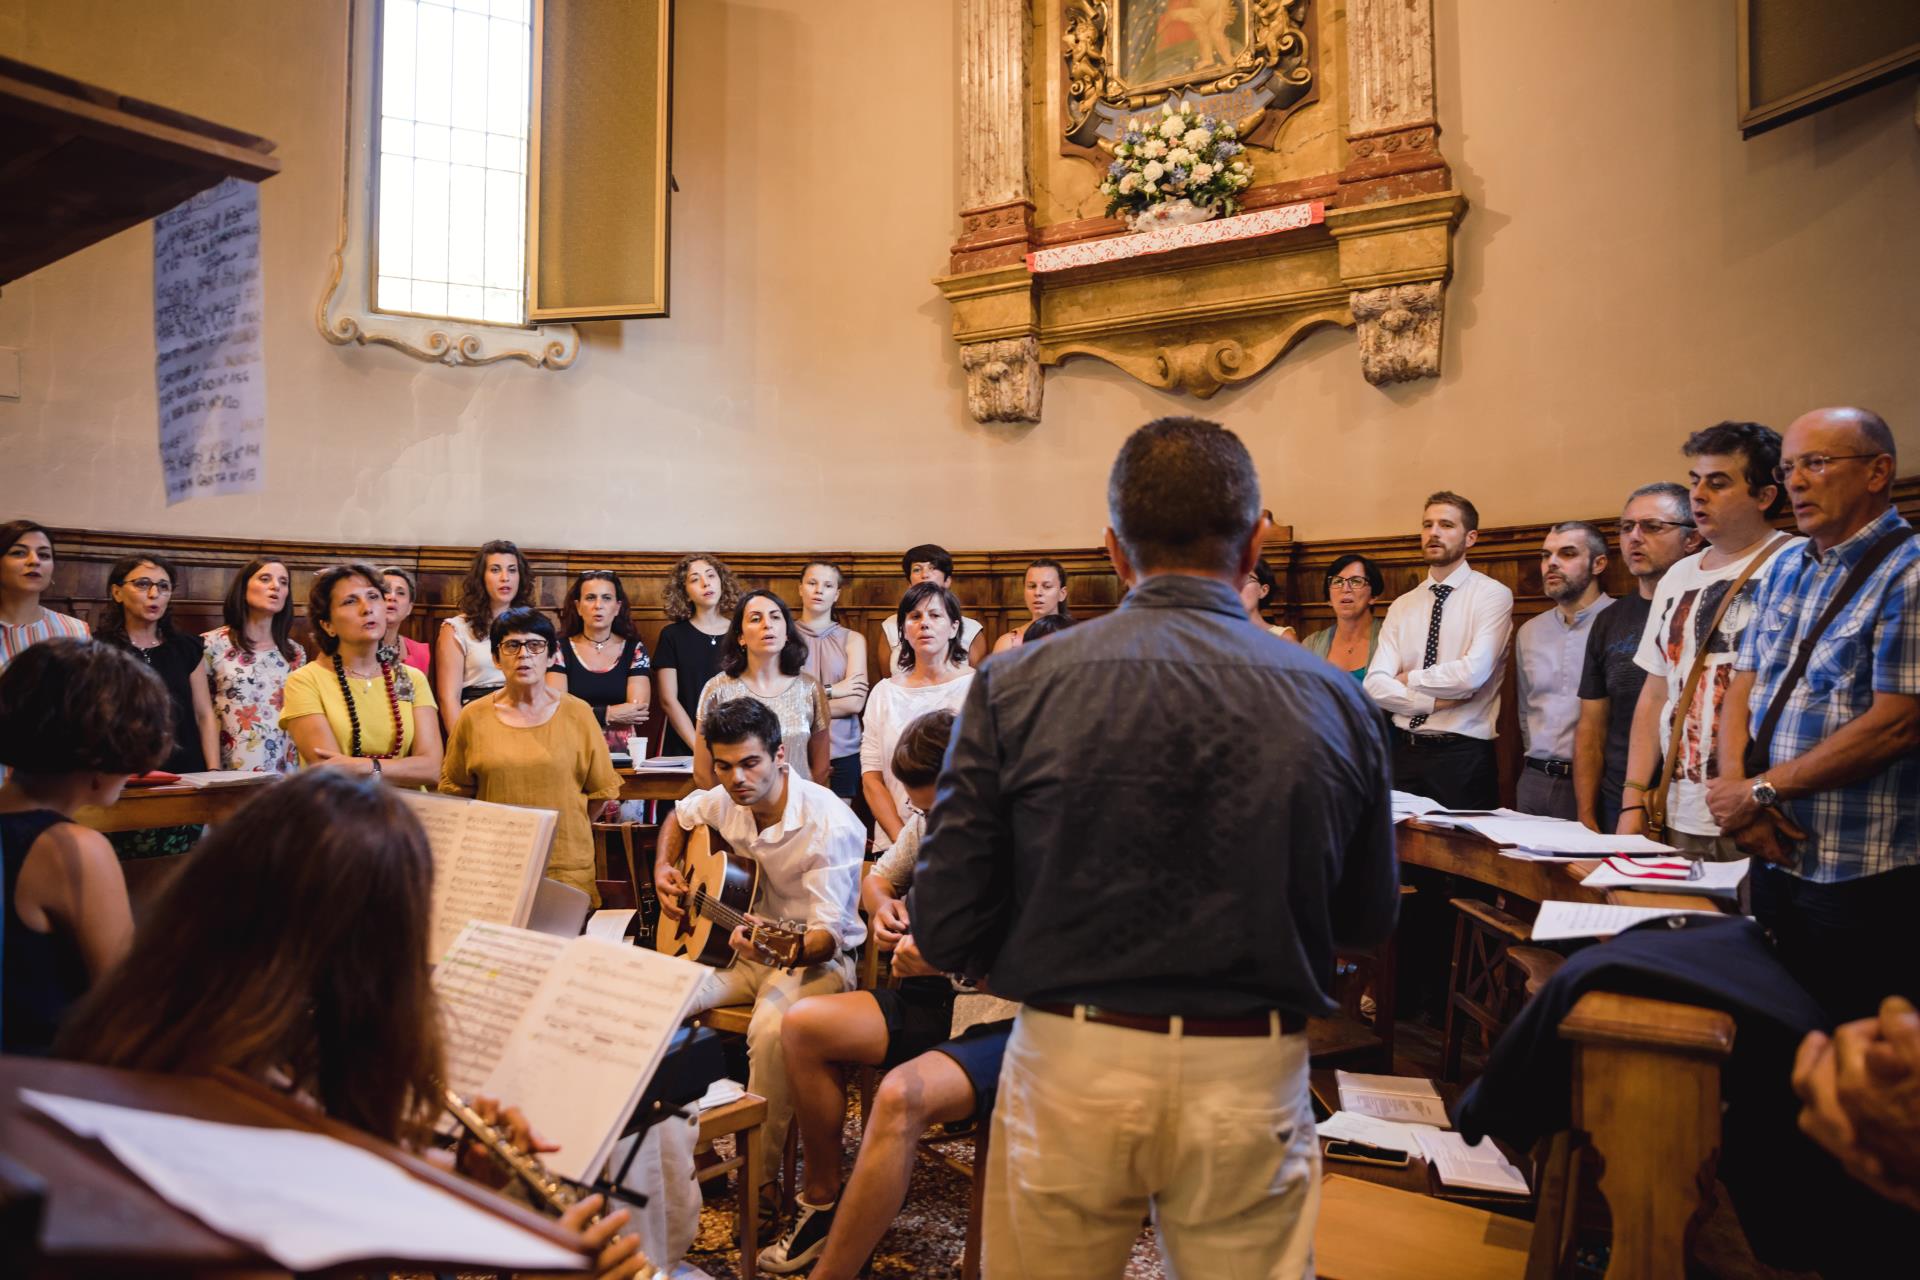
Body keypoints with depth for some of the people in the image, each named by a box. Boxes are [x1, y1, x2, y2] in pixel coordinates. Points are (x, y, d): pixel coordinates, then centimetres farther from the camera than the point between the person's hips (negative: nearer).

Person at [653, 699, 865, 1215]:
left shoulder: (829, 824, -24)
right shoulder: (726, 801, -3)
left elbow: (827, 937, -24)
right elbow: (680, 816, 23)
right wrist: (664, 870, 6)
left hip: (816, 960, -6)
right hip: (740, 944, 6)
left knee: (771, 1027, -36)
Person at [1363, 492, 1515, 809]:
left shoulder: (1493, 595, -5)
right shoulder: (1401, 605, 8)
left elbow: (1472, 674, -20)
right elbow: (1375, 686, -3)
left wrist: (1410, 679, -6)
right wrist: (1437, 702, -14)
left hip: (1464, 756, -4)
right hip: (1404, 750, 4)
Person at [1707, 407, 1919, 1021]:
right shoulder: (1785, 569, 12)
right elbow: (1743, 684, 11)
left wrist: (1762, 791, -13)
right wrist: (1735, 786, -6)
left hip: (1859, 876, -7)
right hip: (1772, 854, 7)